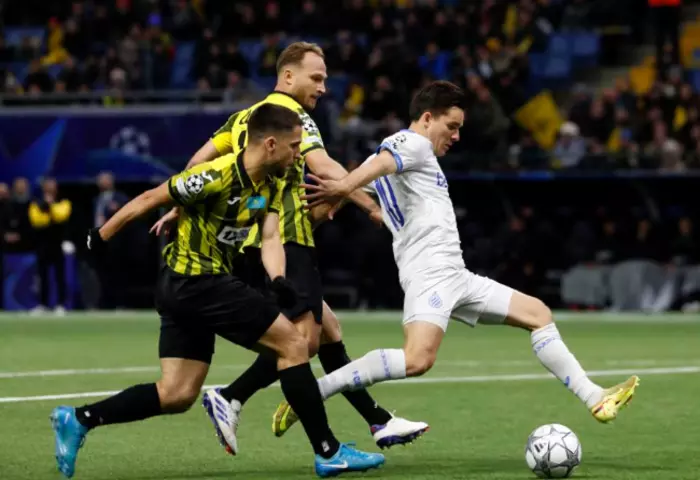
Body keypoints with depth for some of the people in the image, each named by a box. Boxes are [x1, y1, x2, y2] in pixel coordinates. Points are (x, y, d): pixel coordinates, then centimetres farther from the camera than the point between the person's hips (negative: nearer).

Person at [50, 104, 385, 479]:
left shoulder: (270, 186, 6)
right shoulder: (219, 176, -20)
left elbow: (270, 238, -2)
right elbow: (149, 199, -11)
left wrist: (278, 279, -22)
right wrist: (102, 236, -2)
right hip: (198, 283, -9)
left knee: (176, 396, 8)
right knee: (294, 345, -9)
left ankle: (77, 420, 10)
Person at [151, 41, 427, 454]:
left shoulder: (245, 117, 20)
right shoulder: (290, 113, -5)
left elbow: (201, 158, 16)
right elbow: (323, 166, -19)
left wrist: (179, 208, 23)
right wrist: (373, 207, -23)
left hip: (256, 243, 10)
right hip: (284, 237, -10)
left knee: (328, 329, 10)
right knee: (304, 338, -13)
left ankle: (379, 422, 9)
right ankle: (230, 399, -17)